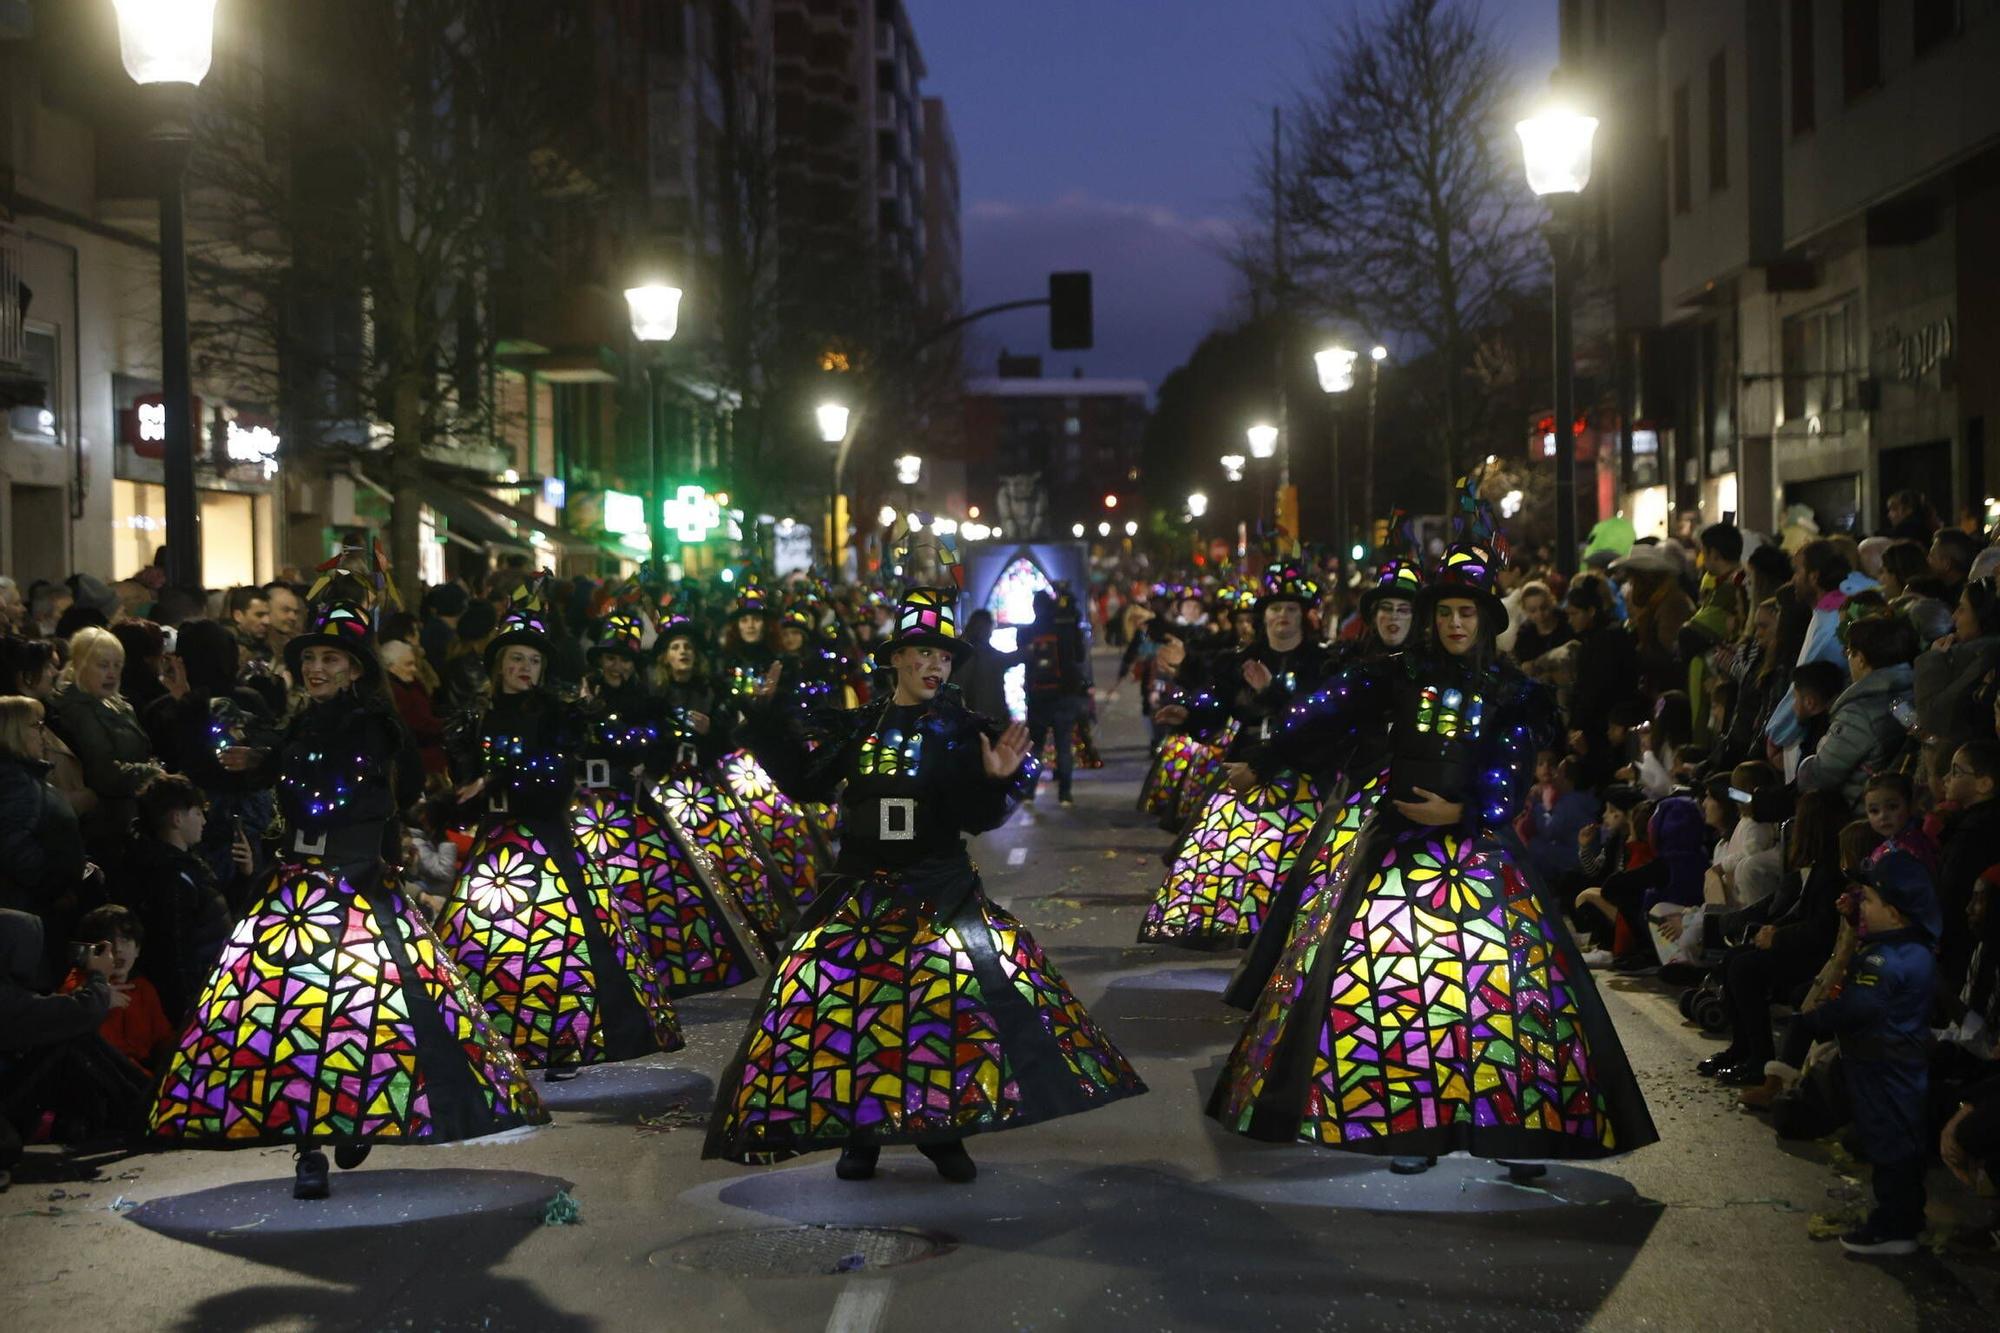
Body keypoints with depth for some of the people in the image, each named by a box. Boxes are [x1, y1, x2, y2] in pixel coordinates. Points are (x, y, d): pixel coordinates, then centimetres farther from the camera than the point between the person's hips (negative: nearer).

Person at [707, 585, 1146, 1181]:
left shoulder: (962, 731, -1)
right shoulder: (855, 727, 5)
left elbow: (977, 818, -6)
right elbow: (804, 781, 10)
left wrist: (995, 780, -24)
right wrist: (767, 718, 8)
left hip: (941, 890, -2)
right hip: (860, 892, 2)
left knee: (950, 1002, -8)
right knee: (849, 1004, 0)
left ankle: (942, 1131, 7)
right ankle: (859, 1131, 14)